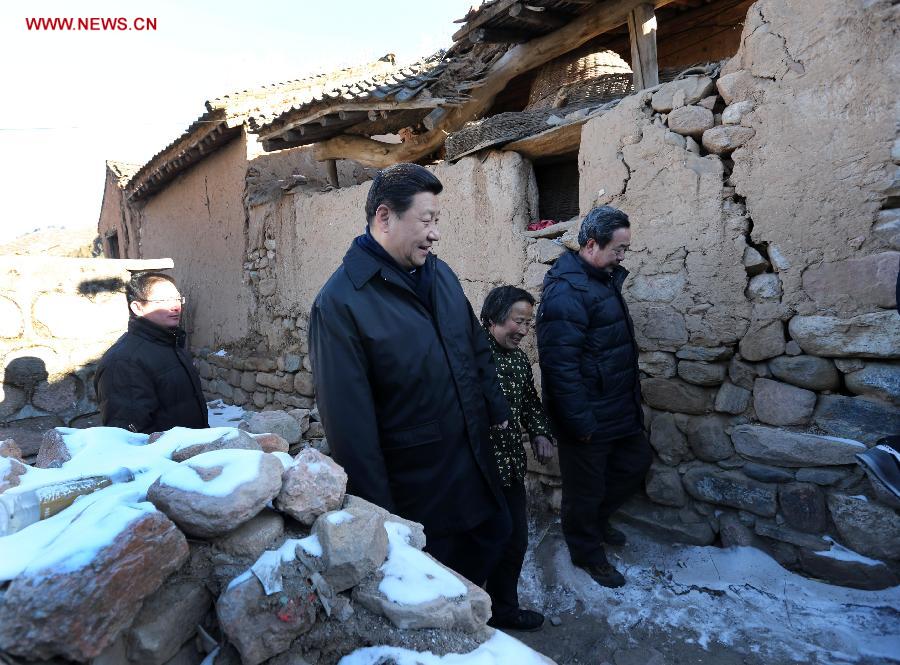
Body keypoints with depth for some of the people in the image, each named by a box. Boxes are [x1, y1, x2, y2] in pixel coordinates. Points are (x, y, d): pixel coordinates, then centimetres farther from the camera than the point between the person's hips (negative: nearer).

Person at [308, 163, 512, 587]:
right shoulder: (340, 303, -22)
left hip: (475, 460, 7)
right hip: (416, 488, -7)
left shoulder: (439, 273, 1)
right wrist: (376, 511, -18)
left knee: (493, 538, 25)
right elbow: (348, 419, -22)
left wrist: (495, 407, 16)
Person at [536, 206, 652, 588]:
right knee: (586, 487, 10)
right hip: (589, 417, -9)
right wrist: (580, 422, -23)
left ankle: (597, 520, 45)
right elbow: (560, 364, -28)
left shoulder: (604, 279, 8)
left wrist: (633, 396, 20)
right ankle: (587, 551, 35)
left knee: (636, 461, 23)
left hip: (619, 408, 10)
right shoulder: (566, 291, -25)